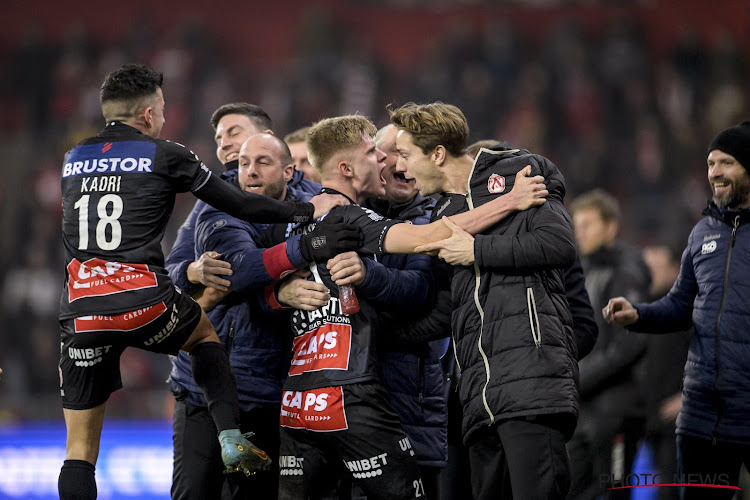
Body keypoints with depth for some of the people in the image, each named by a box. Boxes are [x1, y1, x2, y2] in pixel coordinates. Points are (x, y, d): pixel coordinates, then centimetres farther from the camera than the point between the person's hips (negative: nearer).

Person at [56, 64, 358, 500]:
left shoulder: (73, 160, 17)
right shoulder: (166, 155, 5)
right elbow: (239, 206, 8)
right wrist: (307, 210, 20)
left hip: (79, 311, 2)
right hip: (143, 301, -2)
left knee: (81, 446, 7)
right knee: (205, 333, 32)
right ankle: (232, 437, 15)